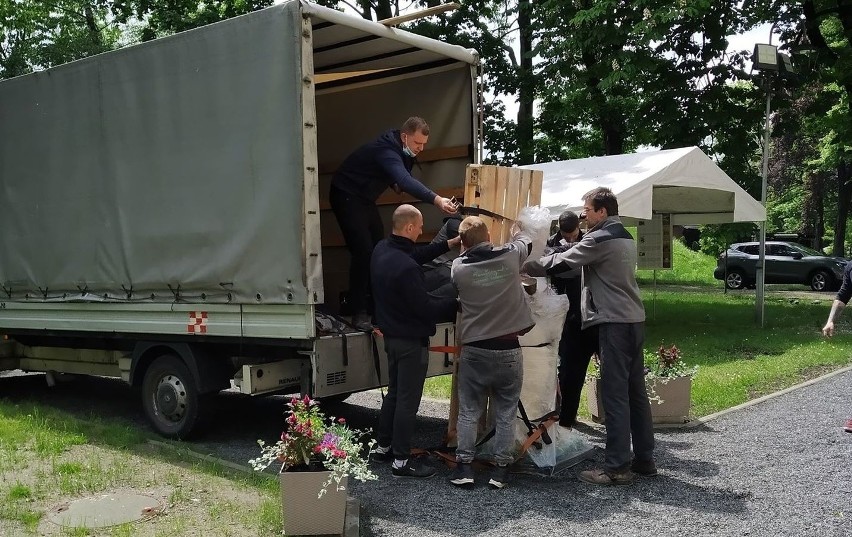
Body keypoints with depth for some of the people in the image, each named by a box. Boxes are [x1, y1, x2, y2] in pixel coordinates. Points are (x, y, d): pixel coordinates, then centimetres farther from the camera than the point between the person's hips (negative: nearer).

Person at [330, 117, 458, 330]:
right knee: (363, 251, -17)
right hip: (346, 196, -10)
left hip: (364, 197, 10)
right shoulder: (386, 150, -31)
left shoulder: (401, 150, 0)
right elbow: (406, 182, -47)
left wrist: (394, 183, -7)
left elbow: (399, 179, 17)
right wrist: (437, 200, -59)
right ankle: (358, 312, -13)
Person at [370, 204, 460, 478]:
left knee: (394, 392, 21)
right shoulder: (406, 267, -29)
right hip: (411, 340, -9)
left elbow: (417, 254, 14)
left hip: (391, 335, 9)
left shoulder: (382, 250, -1)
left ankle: (383, 447, 32)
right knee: (408, 400, 1)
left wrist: (449, 244, 12)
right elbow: (426, 308, -23)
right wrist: (457, 302, -10)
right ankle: (402, 461, 9)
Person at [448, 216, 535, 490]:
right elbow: (525, 240, 15)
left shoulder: (459, 267, -8)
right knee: (505, 413, 10)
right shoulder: (510, 256, -7)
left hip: (474, 350, 0)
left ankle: (464, 466, 13)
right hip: (508, 350, 0)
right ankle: (501, 468, 14)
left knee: (469, 411, 12)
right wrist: (517, 232, 40)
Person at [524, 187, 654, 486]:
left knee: (615, 396, -7)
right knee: (635, 392, 12)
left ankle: (617, 468, -4)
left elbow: (562, 262, -10)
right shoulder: (625, 238, 18)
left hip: (614, 323, -9)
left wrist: (527, 267, 1)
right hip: (634, 321, 9)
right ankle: (644, 459, 19)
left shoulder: (600, 239, -11)